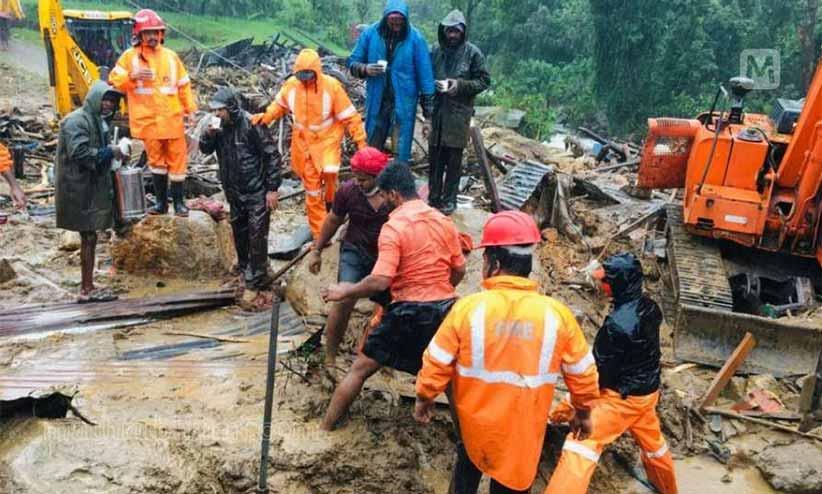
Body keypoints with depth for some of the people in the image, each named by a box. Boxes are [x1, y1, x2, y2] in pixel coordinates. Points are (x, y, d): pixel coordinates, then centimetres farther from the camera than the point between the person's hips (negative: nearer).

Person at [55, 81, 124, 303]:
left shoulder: (98, 120, 15)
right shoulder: (77, 121, -15)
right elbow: (79, 153, -24)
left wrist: (113, 152, 6)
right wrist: (110, 152, -18)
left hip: (92, 187, 10)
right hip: (80, 188, -10)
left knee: (90, 237, 11)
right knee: (89, 237, -5)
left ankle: (88, 287, 18)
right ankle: (87, 289, 2)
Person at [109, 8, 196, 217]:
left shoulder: (171, 56, 7)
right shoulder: (130, 56, 3)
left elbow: (183, 85, 10)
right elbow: (114, 79, 3)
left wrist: (190, 110, 6)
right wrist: (132, 76, -15)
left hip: (173, 118, 1)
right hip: (148, 120, 0)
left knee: (177, 160, 2)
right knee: (156, 161, 8)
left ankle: (179, 202, 11)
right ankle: (161, 202, 17)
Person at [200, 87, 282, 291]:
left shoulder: (251, 125, -19)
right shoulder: (220, 126, 0)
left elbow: (272, 155, -17)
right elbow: (205, 149, 10)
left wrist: (272, 188, -17)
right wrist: (208, 134, -13)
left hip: (257, 190, -7)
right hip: (234, 190, 7)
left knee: (257, 233, -4)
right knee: (238, 229, 21)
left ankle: (257, 276, 7)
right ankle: (244, 264, 41)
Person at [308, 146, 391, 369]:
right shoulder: (348, 191, -16)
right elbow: (333, 220, 2)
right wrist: (317, 251, 8)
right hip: (355, 252, -1)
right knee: (344, 301, -17)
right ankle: (330, 357, -2)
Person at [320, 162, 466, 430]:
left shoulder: (394, 226, -14)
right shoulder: (444, 221, 5)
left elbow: (380, 281, -21)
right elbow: (459, 270, 10)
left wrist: (345, 291, -7)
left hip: (409, 312, -5)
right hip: (445, 309, 5)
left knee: (361, 368, 8)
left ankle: (324, 427, 18)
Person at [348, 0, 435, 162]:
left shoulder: (415, 38, -8)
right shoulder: (370, 33, -3)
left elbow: (424, 73, -4)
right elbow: (353, 62, 5)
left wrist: (428, 109, -5)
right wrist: (365, 69, -18)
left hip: (404, 103, -2)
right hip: (376, 101, 2)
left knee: (401, 152, 4)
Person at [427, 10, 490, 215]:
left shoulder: (472, 53, -3)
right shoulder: (436, 50, 6)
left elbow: (484, 80, -2)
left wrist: (461, 84, -15)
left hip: (459, 113, -3)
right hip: (436, 110, 3)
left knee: (454, 159, 3)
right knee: (434, 157, 8)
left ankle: (449, 200, 13)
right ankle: (433, 197, 20)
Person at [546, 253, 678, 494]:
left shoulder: (618, 323, -30)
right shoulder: (649, 307, -5)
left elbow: (602, 367, -20)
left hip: (623, 396, -9)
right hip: (647, 390, 9)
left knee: (581, 442, -8)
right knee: (652, 440, 30)